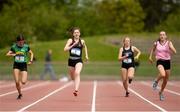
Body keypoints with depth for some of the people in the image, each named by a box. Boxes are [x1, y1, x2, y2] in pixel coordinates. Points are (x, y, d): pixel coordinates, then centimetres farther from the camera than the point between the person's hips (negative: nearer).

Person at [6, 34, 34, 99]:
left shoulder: (26, 47, -3)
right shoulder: (14, 47, -2)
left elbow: (31, 53, 12)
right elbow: (7, 54, -1)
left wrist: (31, 60, -1)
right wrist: (13, 54, -19)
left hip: (24, 65, 0)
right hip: (16, 65, 1)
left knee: (23, 82, -12)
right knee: (17, 82, -8)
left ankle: (20, 80, 26)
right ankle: (20, 94, 15)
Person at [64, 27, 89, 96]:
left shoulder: (82, 41, 4)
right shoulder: (70, 40, -2)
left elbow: (85, 47, 28)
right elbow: (65, 49, -14)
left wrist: (86, 55, 23)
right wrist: (73, 45, -22)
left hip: (79, 60, -1)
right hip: (71, 60, 1)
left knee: (77, 73, -28)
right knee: (72, 77, 16)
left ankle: (76, 90, -39)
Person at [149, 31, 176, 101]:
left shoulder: (168, 43, -2)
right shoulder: (156, 43, 2)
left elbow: (174, 52, -12)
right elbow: (153, 49, 23)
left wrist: (170, 46, -25)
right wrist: (150, 56, 15)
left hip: (167, 61, 2)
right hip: (160, 61, -2)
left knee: (165, 80, 10)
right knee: (162, 74, -33)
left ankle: (161, 92, 34)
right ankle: (156, 81, 0)